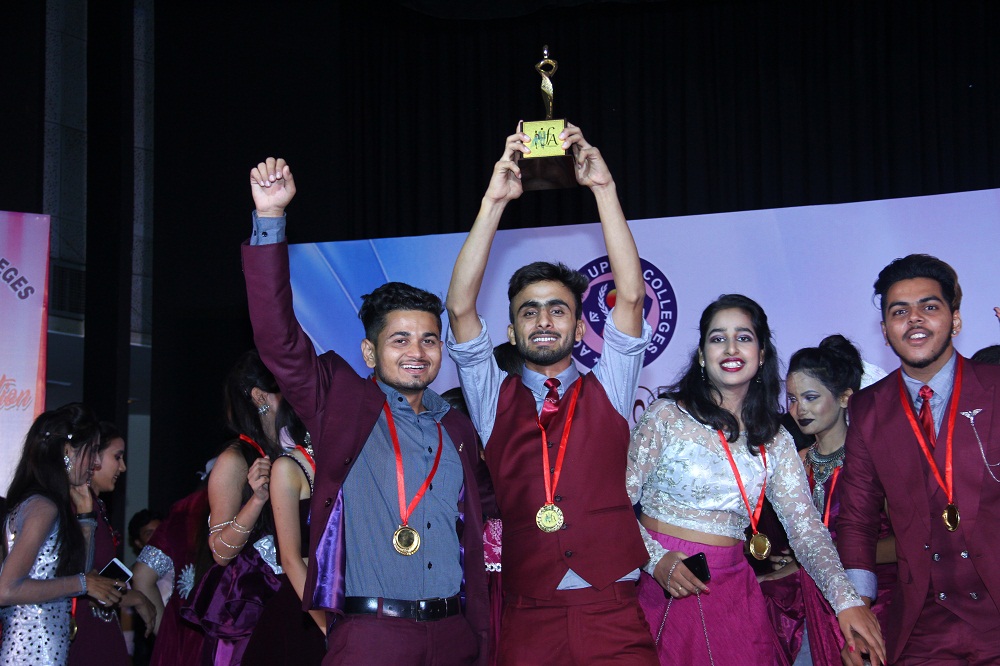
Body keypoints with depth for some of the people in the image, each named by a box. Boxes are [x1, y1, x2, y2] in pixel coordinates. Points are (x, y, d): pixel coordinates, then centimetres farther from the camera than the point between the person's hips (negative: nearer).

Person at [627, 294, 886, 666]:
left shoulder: (776, 443, 7)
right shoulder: (665, 417, -4)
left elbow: (805, 526, -2)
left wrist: (846, 599, -15)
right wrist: (656, 559, -20)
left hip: (730, 593, 3)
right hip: (661, 590, -3)